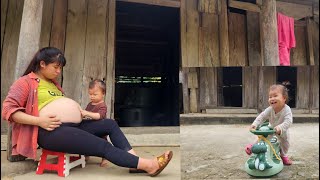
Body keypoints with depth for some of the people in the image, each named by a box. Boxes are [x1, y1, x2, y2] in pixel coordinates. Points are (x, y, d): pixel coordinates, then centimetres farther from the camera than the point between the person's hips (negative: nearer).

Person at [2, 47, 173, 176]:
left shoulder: (53, 84, 25)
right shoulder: (26, 82, 1)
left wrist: (79, 112, 8)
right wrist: (39, 121, -19)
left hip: (72, 126, 9)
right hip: (51, 131, -9)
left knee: (110, 124, 2)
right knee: (104, 146, -19)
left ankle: (134, 159, -9)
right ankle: (148, 165, -18)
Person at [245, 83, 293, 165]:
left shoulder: (287, 110, -36)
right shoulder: (270, 109, -28)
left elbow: (288, 121, -46)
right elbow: (262, 116, -31)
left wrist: (280, 127, -63)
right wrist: (255, 124, -47)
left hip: (283, 131, -1)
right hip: (271, 128, 1)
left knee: (285, 142, 5)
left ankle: (284, 155, 30)